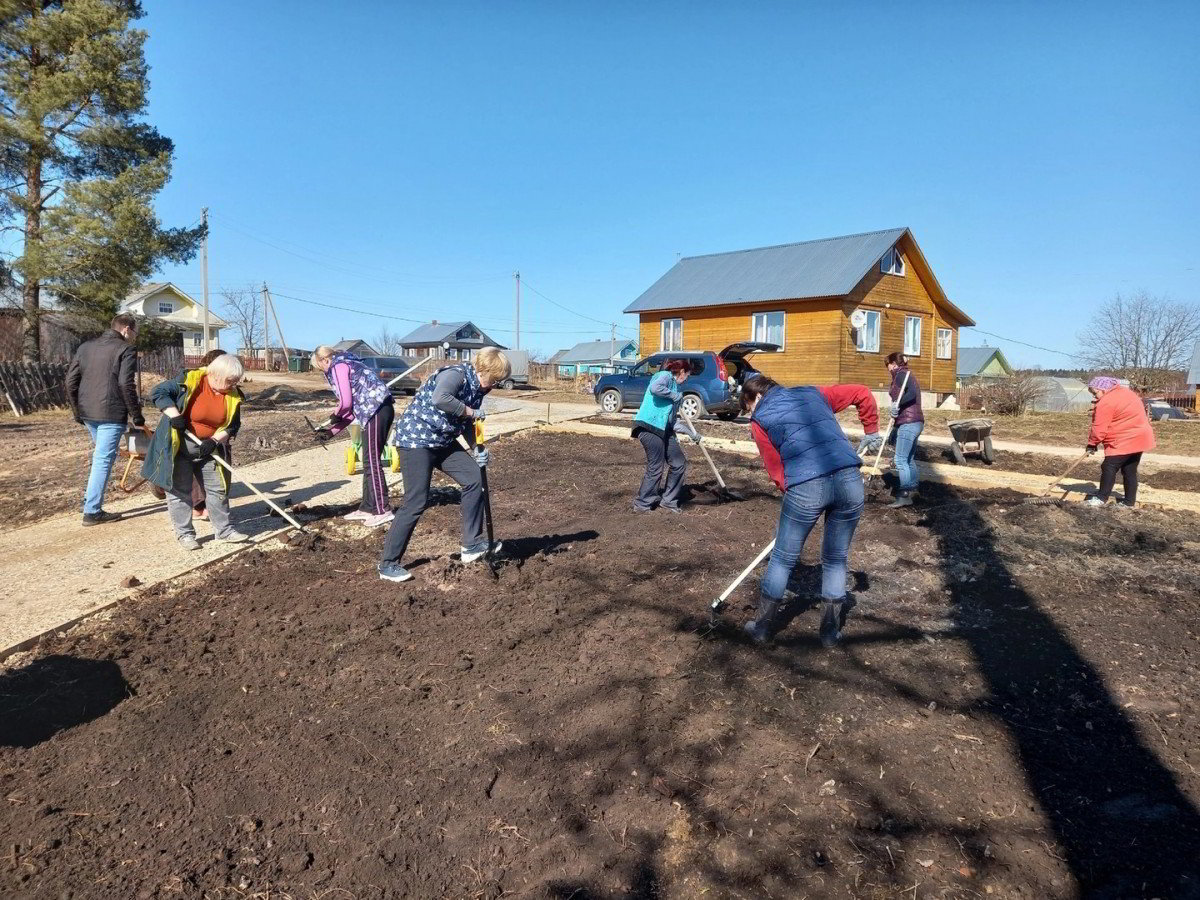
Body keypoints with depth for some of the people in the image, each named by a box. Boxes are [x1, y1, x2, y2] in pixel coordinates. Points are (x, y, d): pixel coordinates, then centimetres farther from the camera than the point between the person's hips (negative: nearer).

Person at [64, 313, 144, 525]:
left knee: (100, 456, 24)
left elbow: (71, 381, 12)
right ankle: (92, 511, -2)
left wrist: (77, 411, 19)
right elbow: (126, 385, -16)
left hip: (87, 413, 7)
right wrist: (137, 416, -11)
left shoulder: (85, 347, 15)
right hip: (111, 413, -7)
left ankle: (92, 501, 27)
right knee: (103, 460, -4)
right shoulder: (126, 350, -5)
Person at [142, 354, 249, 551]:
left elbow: (232, 425, 1)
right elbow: (158, 392, -13)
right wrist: (174, 415, -25)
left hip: (207, 449, 4)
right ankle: (185, 533, 13)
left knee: (218, 488, 7)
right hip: (178, 446, -4)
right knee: (179, 490, 3)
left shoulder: (233, 396, -3)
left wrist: (215, 440, -14)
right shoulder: (188, 381, -16)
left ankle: (224, 529, 17)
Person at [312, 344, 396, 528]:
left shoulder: (338, 367, -2)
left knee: (372, 461, -6)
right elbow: (353, 409, 23)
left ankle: (383, 511, -3)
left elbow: (346, 403, -10)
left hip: (376, 410, -10)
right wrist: (331, 431, 19)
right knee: (369, 461, 14)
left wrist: (336, 416, 12)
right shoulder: (348, 364, 27)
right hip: (380, 409, 10)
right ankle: (367, 508, 20)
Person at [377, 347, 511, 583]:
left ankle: (472, 545, 9)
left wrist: (477, 449, -3)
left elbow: (468, 424, 14)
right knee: (417, 503, -9)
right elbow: (440, 399, -42)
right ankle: (388, 564, 4)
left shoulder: (477, 388, 7)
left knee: (474, 478, 0)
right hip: (416, 438, -9)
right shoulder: (455, 375, -20)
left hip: (443, 441, 9)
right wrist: (470, 412, -28)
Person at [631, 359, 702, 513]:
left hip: (664, 429, 10)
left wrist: (692, 433, 26)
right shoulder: (665, 376, -2)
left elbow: (672, 420, 26)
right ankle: (642, 504, 7)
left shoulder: (674, 386, 25)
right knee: (655, 468, -7)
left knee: (679, 464, 10)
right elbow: (655, 388, -28)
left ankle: (669, 501, 21)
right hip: (649, 427, -10)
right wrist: (675, 396, -13)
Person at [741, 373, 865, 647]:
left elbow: (775, 468, 9)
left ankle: (763, 627, 27)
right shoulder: (812, 393, 23)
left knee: (782, 561, 15)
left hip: (805, 487, -4)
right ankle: (831, 631, 29)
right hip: (850, 480, 4)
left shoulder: (760, 419, 12)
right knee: (836, 560, 21)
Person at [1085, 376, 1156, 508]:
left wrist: (1092, 444, -3)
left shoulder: (1105, 403, -17)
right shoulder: (1126, 392, 14)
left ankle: (1101, 498, 0)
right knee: (1130, 470, 12)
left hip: (1124, 441, -10)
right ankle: (1130, 502, 15)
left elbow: (1099, 429, -16)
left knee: (1109, 467, -4)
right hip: (1140, 437, 10)